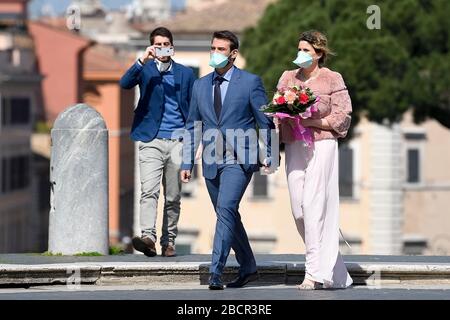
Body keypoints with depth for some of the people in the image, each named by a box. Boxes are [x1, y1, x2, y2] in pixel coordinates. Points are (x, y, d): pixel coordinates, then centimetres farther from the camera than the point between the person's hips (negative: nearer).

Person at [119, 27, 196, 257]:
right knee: (149, 191, -18)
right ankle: (148, 237, -29)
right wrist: (142, 61, -21)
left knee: (173, 197, 6)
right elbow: (125, 83, -12)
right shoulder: (145, 70, 8)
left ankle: (168, 242, 13)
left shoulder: (186, 74, 13)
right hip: (151, 141, -2)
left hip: (178, 142, 2)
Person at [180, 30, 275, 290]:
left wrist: (268, 156, -8)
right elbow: (192, 126, 16)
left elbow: (266, 122, 1)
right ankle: (248, 268, 24)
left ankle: (216, 271, -25)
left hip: (239, 160, -5)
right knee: (228, 216, 11)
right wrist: (187, 163, 11)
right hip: (212, 162, 5)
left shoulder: (250, 82, -1)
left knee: (226, 208, -21)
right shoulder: (200, 85, 12)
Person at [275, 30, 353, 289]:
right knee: (298, 209, 1)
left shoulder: (332, 80, 3)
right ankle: (336, 273, 12)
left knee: (314, 205, -14)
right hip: (294, 148, 5)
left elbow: (343, 117, -1)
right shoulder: (288, 78, 18)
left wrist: (312, 121, -13)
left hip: (321, 145, -5)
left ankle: (316, 272, -14)